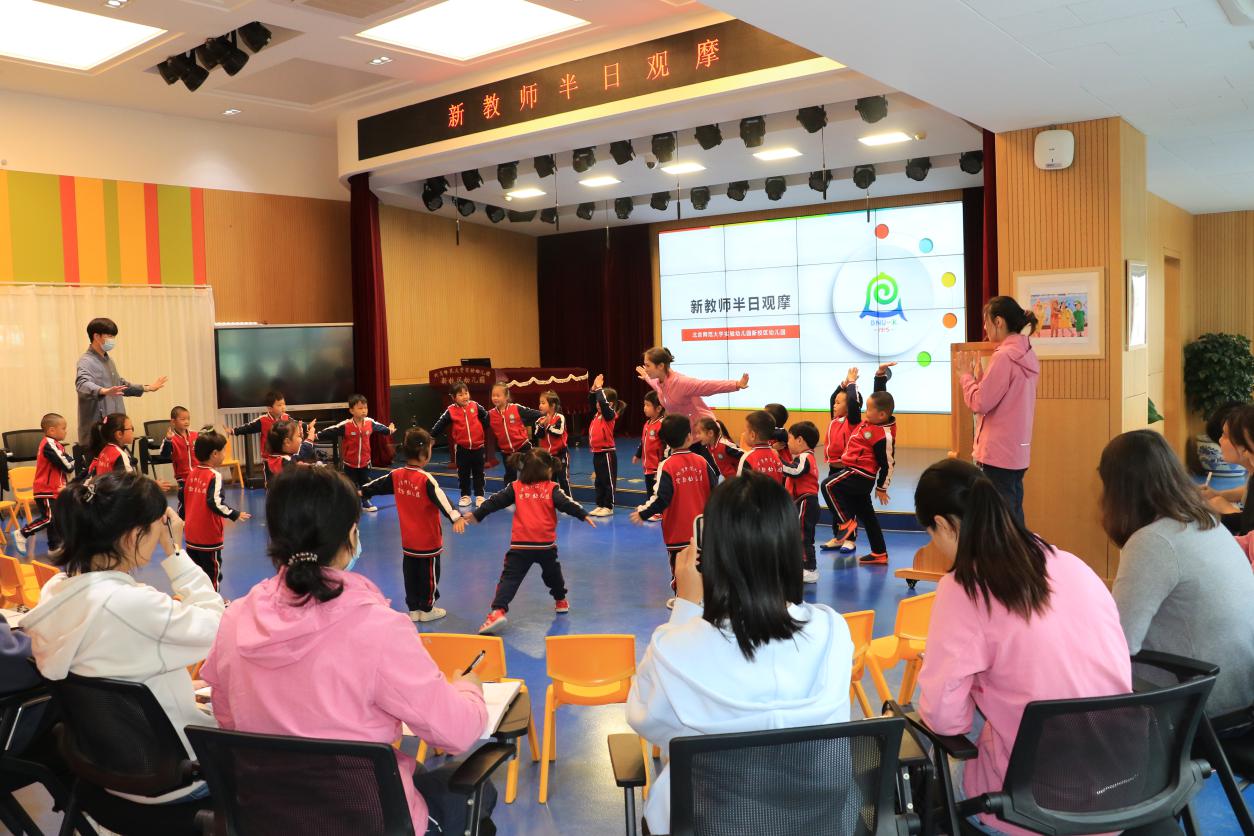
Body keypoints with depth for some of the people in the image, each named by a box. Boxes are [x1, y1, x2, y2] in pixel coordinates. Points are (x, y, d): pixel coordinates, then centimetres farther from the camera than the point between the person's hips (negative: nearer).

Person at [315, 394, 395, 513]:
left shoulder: (370, 422, -9)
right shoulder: (345, 425, -21)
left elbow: (379, 427, 11)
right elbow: (330, 432, -18)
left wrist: (389, 430, 28)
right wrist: (316, 436, -24)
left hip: (365, 461, 3)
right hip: (350, 462, -3)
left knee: (366, 483, 15)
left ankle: (365, 502, 32)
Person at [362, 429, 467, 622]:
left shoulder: (396, 475, -1)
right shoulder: (426, 479, -22)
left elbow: (377, 485, 15)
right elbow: (441, 499, -36)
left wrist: (362, 491, 32)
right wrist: (455, 517, -47)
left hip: (408, 540, 6)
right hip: (428, 540, -6)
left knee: (410, 573, 15)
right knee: (429, 573, 9)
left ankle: (413, 609, 25)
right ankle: (426, 609, 19)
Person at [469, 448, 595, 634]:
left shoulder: (516, 488, 6)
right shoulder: (552, 488, 2)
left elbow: (495, 502, 6)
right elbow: (566, 503, -7)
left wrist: (476, 515, 13)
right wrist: (583, 515, -1)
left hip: (520, 545, -1)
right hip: (546, 544, 1)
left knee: (510, 578, -6)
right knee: (552, 573, 27)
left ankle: (498, 611, -25)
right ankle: (561, 601, 46)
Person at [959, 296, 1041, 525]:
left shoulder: (1003, 357, -16)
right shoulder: (1026, 355, 11)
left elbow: (980, 403, -15)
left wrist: (967, 375, -2)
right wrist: (979, 376, 7)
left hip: (998, 454, -9)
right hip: (1017, 453, 9)